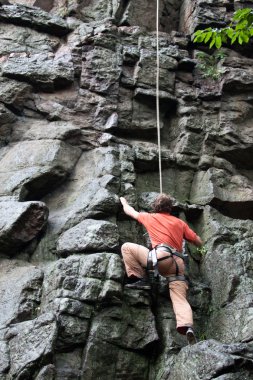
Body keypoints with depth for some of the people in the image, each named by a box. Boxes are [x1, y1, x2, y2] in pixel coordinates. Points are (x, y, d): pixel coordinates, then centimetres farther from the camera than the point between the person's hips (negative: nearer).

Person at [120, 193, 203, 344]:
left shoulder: (150, 217, 22)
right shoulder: (180, 222, 28)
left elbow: (130, 211, 39)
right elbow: (199, 242, 28)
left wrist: (124, 201, 61)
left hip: (162, 257, -4)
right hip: (179, 264, 4)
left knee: (127, 247, 12)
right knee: (180, 299, -4)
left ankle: (140, 279, 3)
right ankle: (188, 326, -32)